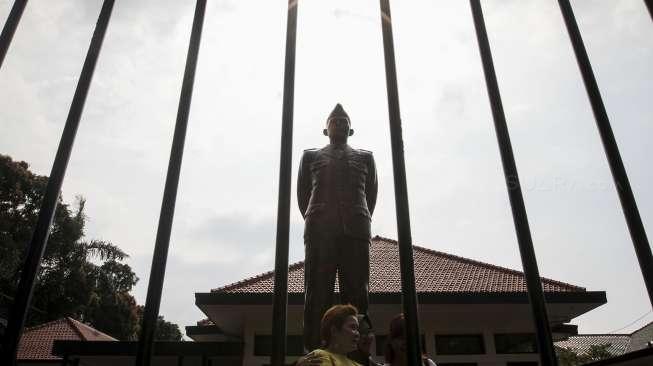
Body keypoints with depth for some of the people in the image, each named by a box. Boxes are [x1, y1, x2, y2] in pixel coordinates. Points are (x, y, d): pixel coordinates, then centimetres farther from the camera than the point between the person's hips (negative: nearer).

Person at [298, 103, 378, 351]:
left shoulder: (365, 158, 22)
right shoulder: (310, 156, 21)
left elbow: (371, 195, 19)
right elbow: (303, 194, 18)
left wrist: (359, 223, 13)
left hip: (356, 230, 1)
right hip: (319, 230, 0)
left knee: (357, 293, -7)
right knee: (317, 293, -8)